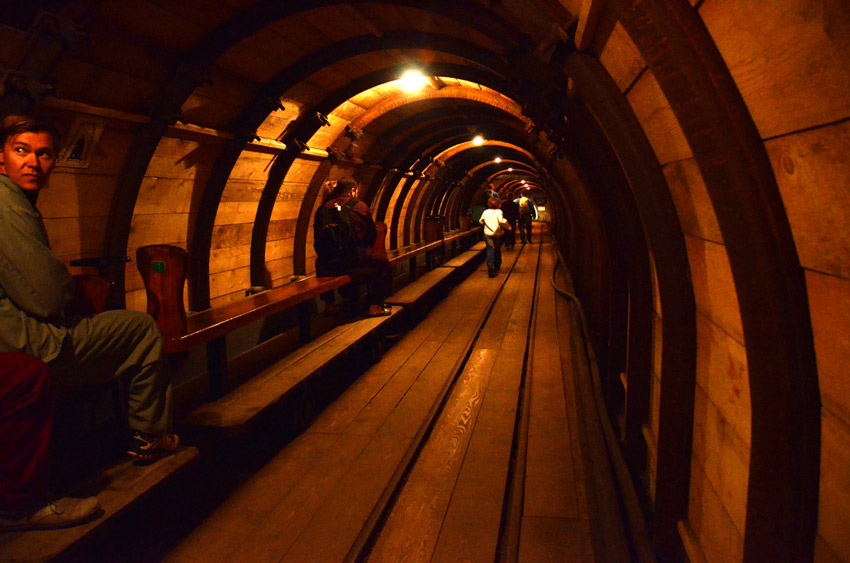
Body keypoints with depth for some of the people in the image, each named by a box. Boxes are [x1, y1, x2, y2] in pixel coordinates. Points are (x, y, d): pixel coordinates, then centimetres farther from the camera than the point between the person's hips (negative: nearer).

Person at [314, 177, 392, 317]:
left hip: (327, 264, 4)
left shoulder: (322, 209, 9)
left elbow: (318, 240, 13)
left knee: (320, 264, 38)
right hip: (354, 260, -4)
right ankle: (375, 306, 13)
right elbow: (372, 234, 8)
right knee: (383, 263, 17)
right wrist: (365, 250, 26)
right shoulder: (360, 206, 1)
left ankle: (329, 305, 37)